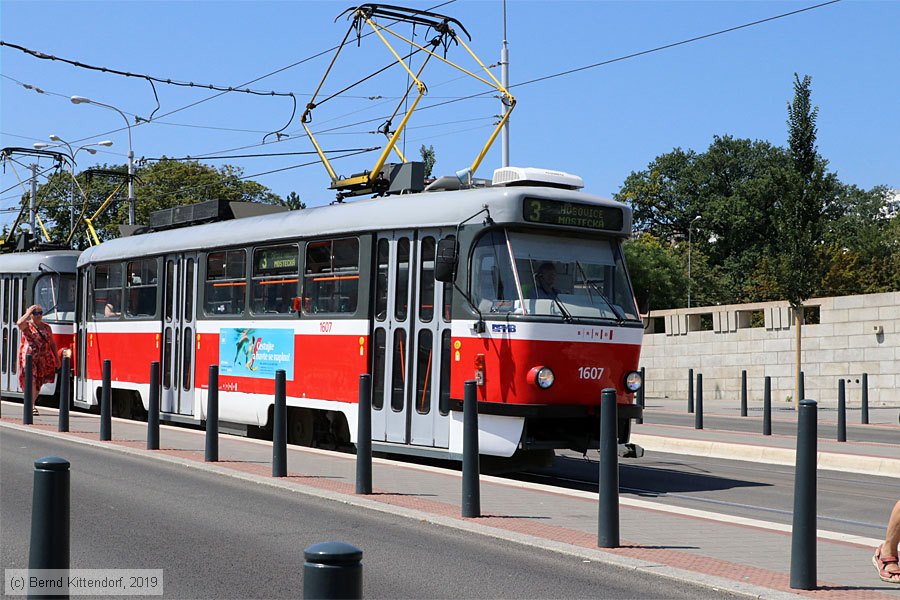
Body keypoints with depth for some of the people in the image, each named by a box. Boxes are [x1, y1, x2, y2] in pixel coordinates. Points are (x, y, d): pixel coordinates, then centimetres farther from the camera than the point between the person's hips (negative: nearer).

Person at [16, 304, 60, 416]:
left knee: (39, 383, 10)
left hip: (44, 359, 5)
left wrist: (57, 358, 14)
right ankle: (32, 406, -14)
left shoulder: (46, 327, 13)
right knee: (32, 381, -13)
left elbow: (52, 343, 17)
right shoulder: (27, 325, -1)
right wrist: (28, 313, -14)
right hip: (30, 357, -5)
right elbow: (19, 323, -26)